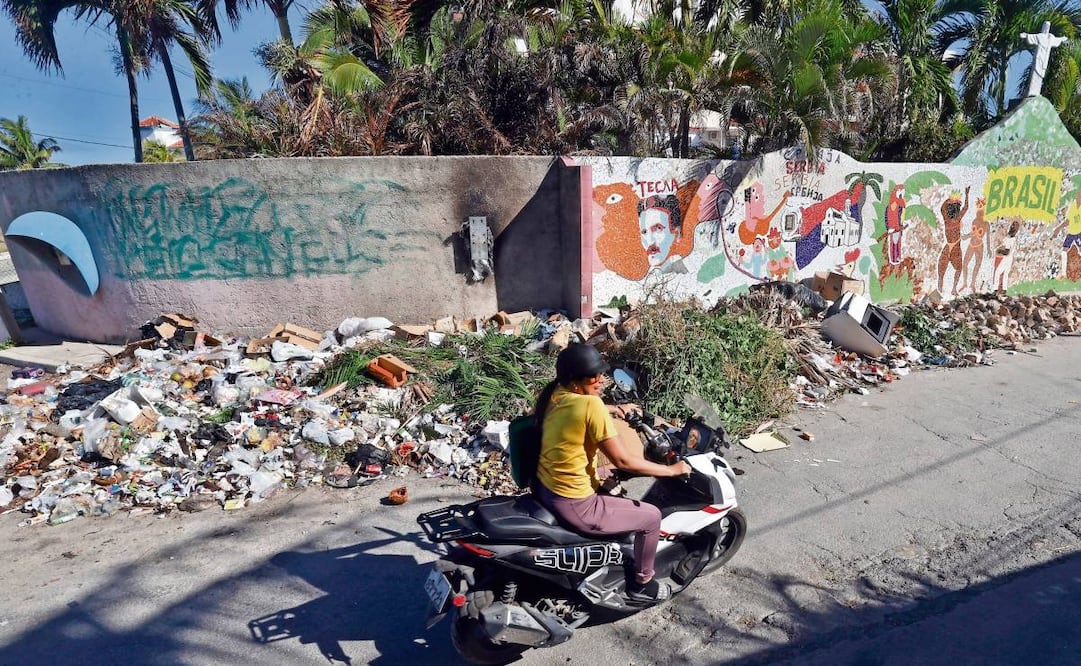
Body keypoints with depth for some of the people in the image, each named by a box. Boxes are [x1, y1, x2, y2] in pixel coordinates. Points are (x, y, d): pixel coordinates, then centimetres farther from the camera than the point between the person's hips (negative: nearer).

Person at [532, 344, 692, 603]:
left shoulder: (555, 393, -1)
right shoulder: (591, 404, -26)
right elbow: (622, 460, -21)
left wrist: (614, 409, 25)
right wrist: (671, 470, -9)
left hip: (545, 489, 9)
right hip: (574, 506, -9)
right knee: (651, 516, 8)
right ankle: (641, 584, 30)